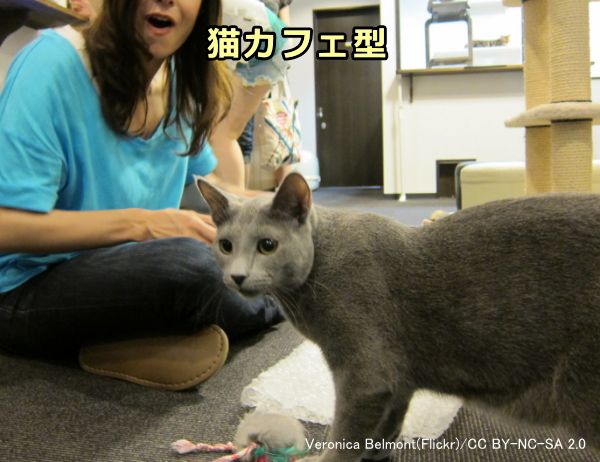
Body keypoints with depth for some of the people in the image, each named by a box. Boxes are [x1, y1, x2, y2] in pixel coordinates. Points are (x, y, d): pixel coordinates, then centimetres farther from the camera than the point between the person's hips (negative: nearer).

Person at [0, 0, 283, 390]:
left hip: (125, 265, 8)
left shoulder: (179, 82, 0)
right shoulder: (55, 60, -20)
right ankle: (262, 313, 2)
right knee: (189, 265, -32)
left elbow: (211, 183, 15)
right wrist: (142, 224, -26)